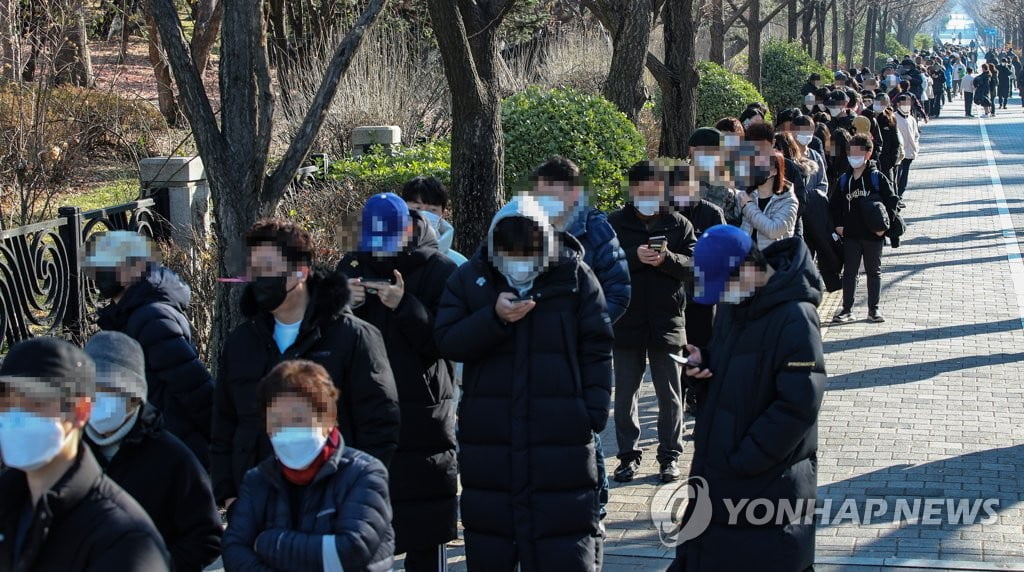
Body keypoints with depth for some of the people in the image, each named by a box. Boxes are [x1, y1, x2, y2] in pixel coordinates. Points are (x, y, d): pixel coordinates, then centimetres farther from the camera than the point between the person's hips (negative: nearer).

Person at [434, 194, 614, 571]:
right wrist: (495, 317, -17)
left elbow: (596, 349, 1)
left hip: (560, 432, -2)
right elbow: (447, 342, -3)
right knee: (488, 535, 12)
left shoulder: (576, 277, 0)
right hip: (488, 434, 2)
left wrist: (595, 409, -7)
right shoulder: (470, 279, 3)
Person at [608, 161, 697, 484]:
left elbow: (695, 267, -3)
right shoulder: (615, 224, 1)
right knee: (625, 393, 8)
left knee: (669, 393, 7)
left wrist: (667, 259, -21)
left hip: (668, 322, 0)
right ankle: (628, 455, 19)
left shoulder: (679, 224, 3)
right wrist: (635, 257, -22)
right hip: (626, 322, 0)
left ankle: (669, 456, 17)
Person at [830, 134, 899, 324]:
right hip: (850, 235, 3)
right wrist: (838, 224, 1)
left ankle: (873, 309, 18)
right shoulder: (844, 180, 5)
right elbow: (836, 204, 12)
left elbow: (892, 201, -5)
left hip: (873, 235, -2)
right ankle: (847, 310, 10)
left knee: (874, 272, 10)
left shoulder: (878, 178, -5)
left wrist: (884, 226, -12)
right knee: (849, 272, 4)